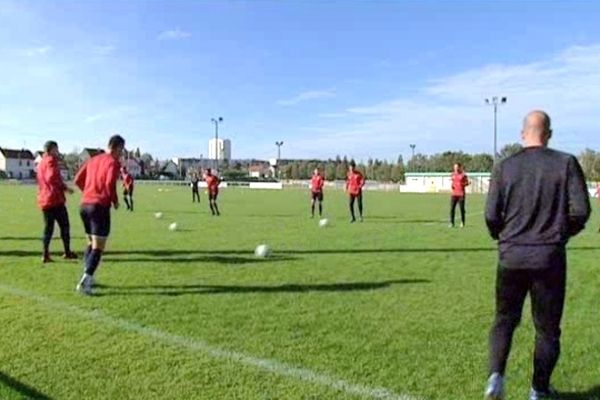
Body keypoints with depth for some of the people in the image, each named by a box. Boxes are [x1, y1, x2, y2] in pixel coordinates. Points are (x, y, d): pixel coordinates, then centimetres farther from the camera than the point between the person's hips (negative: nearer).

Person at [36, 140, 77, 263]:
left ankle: (45, 255, 1)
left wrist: (62, 187, 16)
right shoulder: (51, 160, -6)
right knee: (64, 225, 2)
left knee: (48, 227, 8)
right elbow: (53, 178, -19)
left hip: (43, 200, 8)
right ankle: (67, 252, 4)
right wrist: (65, 188, -10)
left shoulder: (41, 163, 20)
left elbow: (43, 182, 21)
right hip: (55, 199, -8)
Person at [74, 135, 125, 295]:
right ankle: (85, 281, -13)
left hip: (85, 204, 8)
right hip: (100, 206, -8)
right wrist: (115, 201, -4)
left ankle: (87, 278, 20)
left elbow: (78, 180, 15)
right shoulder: (113, 162, -6)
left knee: (91, 243, 20)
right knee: (98, 247, -4)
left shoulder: (93, 160, 17)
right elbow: (110, 183, -19)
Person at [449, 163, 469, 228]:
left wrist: (463, 184, -17)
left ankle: (462, 223, 13)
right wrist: (452, 185, 4)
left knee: (462, 209, 1)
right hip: (454, 194, 4)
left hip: (461, 194, -4)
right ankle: (451, 223, 2)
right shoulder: (453, 174, 11)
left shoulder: (463, 174, -3)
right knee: (452, 208, -3)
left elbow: (467, 183, 2)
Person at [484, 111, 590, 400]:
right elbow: (580, 211, -7)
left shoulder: (505, 167, -2)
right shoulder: (566, 163, -3)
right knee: (547, 327, 14)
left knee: (504, 320, 15)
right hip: (550, 258, 0)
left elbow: (491, 216, -4)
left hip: (511, 257, 1)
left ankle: (496, 375, -2)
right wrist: (563, 233, 13)